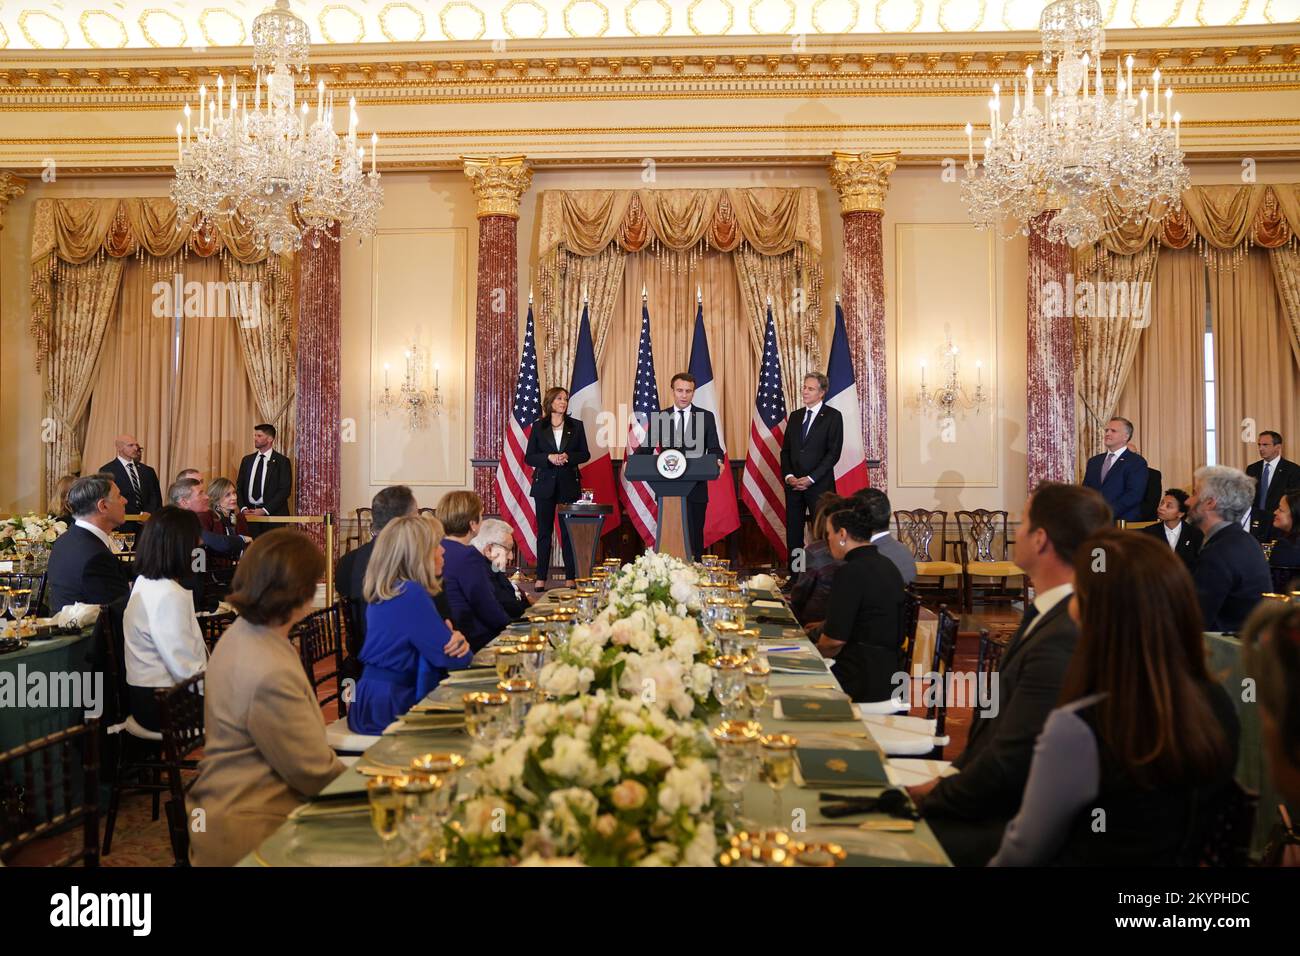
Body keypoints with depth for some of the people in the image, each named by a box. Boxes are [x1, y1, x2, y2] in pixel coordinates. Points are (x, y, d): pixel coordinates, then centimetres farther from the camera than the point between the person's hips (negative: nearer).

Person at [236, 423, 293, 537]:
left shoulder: (282, 461, -1)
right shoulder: (247, 460, 14)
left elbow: (285, 490, -8)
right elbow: (239, 487, 13)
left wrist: (264, 510, -15)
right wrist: (243, 508, -4)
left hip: (273, 514, -4)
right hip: (249, 513, 4)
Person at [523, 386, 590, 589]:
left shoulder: (576, 425, 7)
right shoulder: (538, 426, 4)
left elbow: (585, 454, 7)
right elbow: (529, 457, 2)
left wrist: (568, 456, -12)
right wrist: (549, 458, -14)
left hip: (569, 484, 0)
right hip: (544, 485, 0)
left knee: (569, 531, 1)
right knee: (544, 532, 4)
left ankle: (571, 577, 6)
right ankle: (541, 578, 8)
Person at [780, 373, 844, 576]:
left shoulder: (833, 416, -1)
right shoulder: (795, 416, 16)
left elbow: (833, 452, -8)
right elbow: (785, 450, 15)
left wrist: (811, 479, -13)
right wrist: (789, 476, -2)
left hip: (819, 485, -5)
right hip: (794, 483, 5)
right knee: (793, 533, 4)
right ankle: (795, 577, 8)